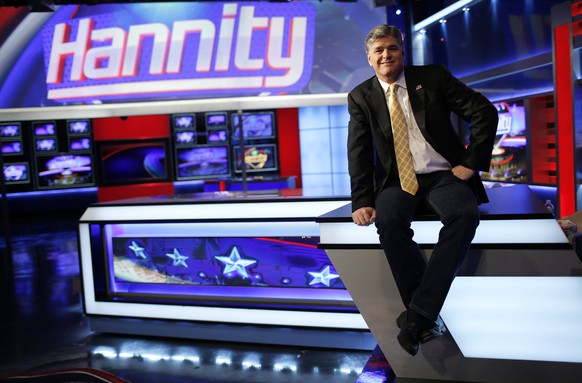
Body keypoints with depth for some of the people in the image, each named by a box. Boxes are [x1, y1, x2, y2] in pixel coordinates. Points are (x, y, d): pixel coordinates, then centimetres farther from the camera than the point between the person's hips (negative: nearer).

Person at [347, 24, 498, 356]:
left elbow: (485, 112, 2)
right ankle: (426, 318, -21)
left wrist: (471, 162, -6)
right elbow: (359, 152, -1)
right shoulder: (361, 97, 6)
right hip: (396, 180, 1)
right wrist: (362, 201, -15)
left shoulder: (433, 77, 4)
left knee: (466, 213, -32)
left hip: (443, 176, 0)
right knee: (389, 222, -33)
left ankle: (417, 314, -32)